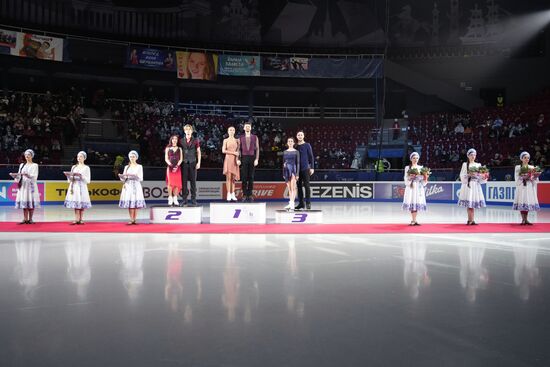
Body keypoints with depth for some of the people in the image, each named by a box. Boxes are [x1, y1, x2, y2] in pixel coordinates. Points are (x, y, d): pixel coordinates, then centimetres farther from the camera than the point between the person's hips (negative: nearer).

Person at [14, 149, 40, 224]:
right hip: (23, 185, 4)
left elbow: (35, 176, -9)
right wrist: (17, 176, -11)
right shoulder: (22, 165, 17)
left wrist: (27, 175, -27)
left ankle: (30, 219, -3)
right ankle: (25, 219, 2)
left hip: (31, 185, -4)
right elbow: (19, 175, 11)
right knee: (24, 201, -1)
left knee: (31, 201, -7)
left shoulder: (34, 165, 3)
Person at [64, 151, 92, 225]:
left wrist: (81, 176, -16)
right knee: (75, 203, -4)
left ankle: (80, 219, 3)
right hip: (74, 187, 3)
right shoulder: (74, 167, 14)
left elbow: (88, 180, -3)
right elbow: (70, 180, 13)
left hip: (82, 187, -3)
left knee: (81, 204, -4)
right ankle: (76, 219, -4)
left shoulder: (86, 168, 5)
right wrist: (70, 178, -9)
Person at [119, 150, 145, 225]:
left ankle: (134, 219, -3)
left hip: (136, 186, -2)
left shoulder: (139, 167, 7)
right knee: (129, 203, -5)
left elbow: (141, 178, -1)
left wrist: (136, 176, -18)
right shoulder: (126, 167, 13)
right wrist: (122, 176, -12)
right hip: (128, 186, 2)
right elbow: (124, 179, 9)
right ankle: (131, 219, -3)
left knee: (136, 204, -7)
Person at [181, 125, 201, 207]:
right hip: (185, 163, 1)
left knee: (193, 181, 1)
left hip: (193, 162, -1)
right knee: (184, 181, 0)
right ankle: (184, 200, 5)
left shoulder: (195, 141, 5)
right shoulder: (182, 141, 9)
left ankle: (193, 200, 5)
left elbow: (198, 152, 6)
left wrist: (199, 162, -2)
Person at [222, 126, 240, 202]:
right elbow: (223, 151, -4)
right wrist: (233, 153, -11)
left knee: (233, 178, 2)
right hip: (228, 159, -3)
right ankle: (228, 194, -7)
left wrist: (238, 159, -3)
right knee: (228, 177, -7)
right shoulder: (225, 140, 5)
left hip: (235, 160, 3)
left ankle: (233, 194, 5)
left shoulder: (237, 140, 12)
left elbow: (238, 151, 12)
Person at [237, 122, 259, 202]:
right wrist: (238, 159, -6)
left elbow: (257, 149, 3)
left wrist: (256, 159, -7)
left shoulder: (255, 137, 6)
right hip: (244, 158, 0)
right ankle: (244, 195, 3)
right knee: (244, 177, -2)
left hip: (252, 158, 0)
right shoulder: (241, 138, 7)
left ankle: (250, 195, 6)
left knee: (251, 177, 1)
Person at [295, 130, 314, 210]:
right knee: (299, 186, 5)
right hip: (297, 169, 4)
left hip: (305, 168, -4)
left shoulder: (307, 145, 2)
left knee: (306, 185, -5)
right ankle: (300, 203, 12)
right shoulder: (295, 146, 11)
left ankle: (308, 203, -1)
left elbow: (311, 157, 0)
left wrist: (312, 167, -6)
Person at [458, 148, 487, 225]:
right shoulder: (465, 164, 5)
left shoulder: (478, 165, 13)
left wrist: (484, 178, -12)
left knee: (472, 203, -1)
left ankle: (470, 220, 6)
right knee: (469, 203, -9)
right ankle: (471, 220, -7)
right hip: (468, 185, -3)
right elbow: (462, 175, -1)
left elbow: (480, 177, 8)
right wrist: (468, 175, -17)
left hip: (476, 185, 3)